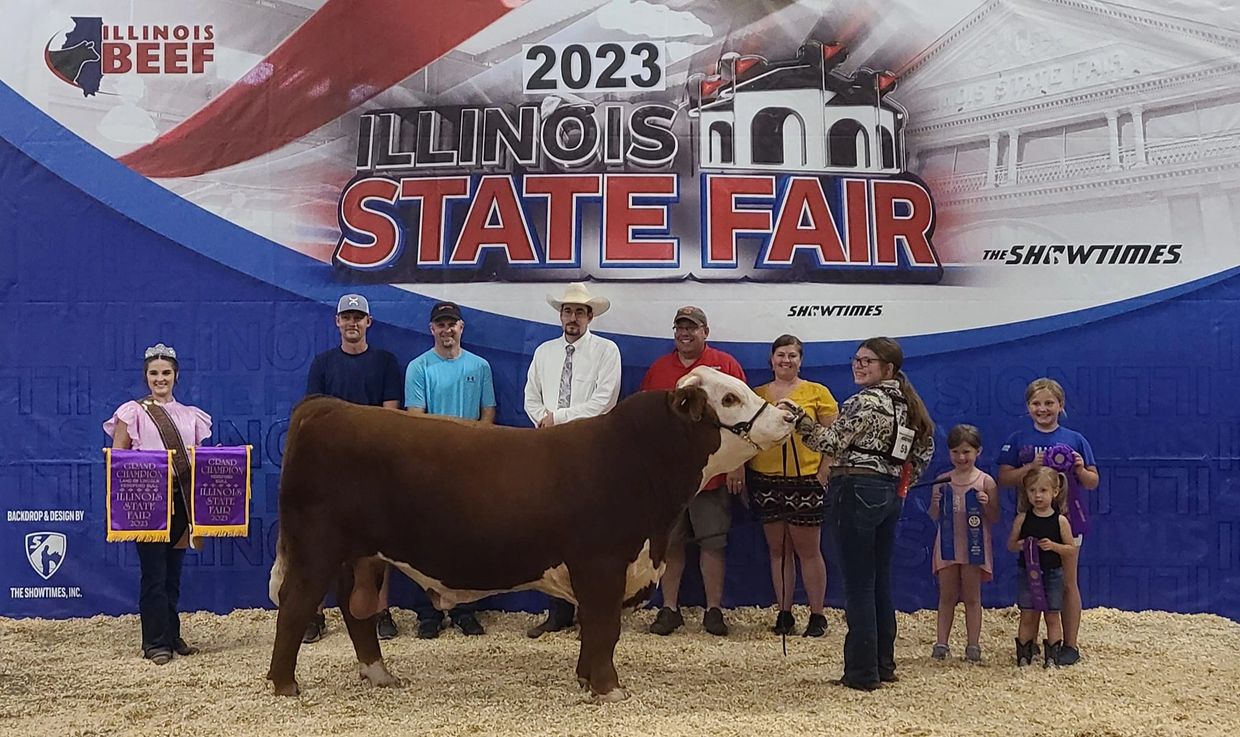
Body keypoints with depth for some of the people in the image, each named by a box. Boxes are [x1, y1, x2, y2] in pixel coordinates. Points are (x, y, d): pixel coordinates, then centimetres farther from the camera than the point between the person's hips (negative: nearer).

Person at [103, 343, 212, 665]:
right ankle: (156, 642, 5)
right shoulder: (133, 413, 2)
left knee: (173, 571, 11)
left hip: (180, 500, 4)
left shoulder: (191, 415, 14)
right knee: (154, 572, -3)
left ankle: (171, 636, 20)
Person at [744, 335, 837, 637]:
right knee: (777, 549, 10)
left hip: (805, 479, -3)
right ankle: (784, 614, 19)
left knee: (808, 550, 2)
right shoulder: (757, 394, 11)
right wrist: (740, 474, 8)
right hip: (766, 479, 3)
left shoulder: (817, 392, 2)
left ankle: (817, 615, 12)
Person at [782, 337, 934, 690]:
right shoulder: (908, 404, 14)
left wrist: (798, 417, -14)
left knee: (858, 585, -3)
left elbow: (832, 443, -16)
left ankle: (862, 672, 1)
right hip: (892, 493, 9)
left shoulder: (865, 401, -13)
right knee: (881, 582, 15)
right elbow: (925, 448, 21)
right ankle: (884, 665, 22)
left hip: (856, 491, -9)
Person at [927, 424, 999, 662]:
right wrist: (935, 502, -14)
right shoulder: (943, 481, 2)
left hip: (974, 546, -2)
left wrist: (986, 504, -19)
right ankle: (941, 642, 11)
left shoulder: (985, 482, -3)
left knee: (972, 598, 6)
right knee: (946, 596, 7)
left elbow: (994, 518, -1)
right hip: (948, 545, 2)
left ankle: (973, 645, 11)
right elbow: (934, 517, 6)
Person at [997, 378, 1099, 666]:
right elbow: (1005, 478, -3)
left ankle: (1070, 644, 13)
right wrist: (1030, 468, -17)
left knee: (1067, 583, 6)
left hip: (1066, 516, -1)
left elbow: (1092, 483, 5)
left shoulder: (1075, 440, 3)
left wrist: (1080, 469, -15)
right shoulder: (1017, 441, 3)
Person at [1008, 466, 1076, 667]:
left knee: (1052, 616, 7)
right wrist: (1019, 545, -16)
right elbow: (1010, 544, 6)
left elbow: (1072, 550, -1)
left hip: (1052, 574, -1)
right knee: (1027, 616, 6)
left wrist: (1054, 546, -18)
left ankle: (1052, 656, 16)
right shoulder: (1023, 518, -2)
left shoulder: (1060, 521, -6)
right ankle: (1023, 655, 14)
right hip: (1027, 573, 1)